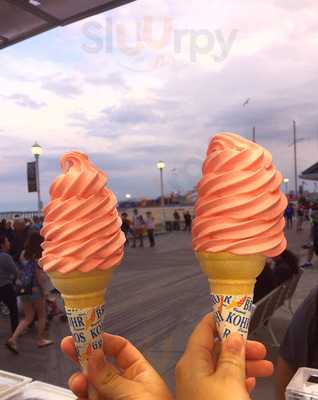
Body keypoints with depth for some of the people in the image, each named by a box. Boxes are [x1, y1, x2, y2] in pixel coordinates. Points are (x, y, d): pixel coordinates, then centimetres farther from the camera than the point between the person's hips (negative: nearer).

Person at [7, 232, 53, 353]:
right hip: (35, 290, -6)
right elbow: (39, 277, -16)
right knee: (42, 316, 16)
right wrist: (43, 292, -8)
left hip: (24, 289, 6)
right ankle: (40, 340, 25)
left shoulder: (23, 254, 3)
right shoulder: (37, 257, -15)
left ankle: (13, 339, 3)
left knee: (28, 318, 17)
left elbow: (23, 272, 4)